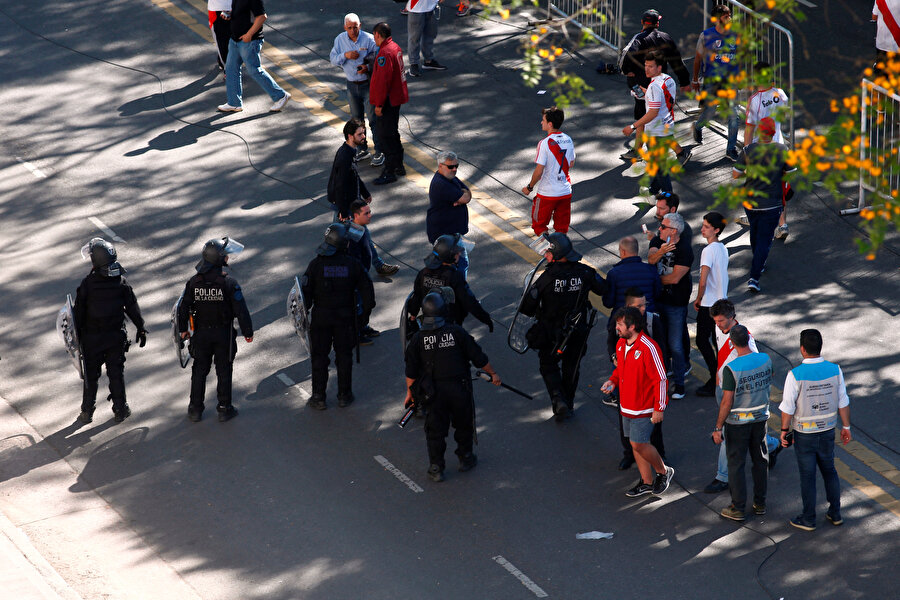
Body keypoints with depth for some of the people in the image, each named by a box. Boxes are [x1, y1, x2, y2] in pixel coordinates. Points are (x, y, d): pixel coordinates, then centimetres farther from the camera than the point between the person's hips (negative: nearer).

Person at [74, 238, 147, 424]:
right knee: (116, 373, 13)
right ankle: (120, 410, 19)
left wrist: (76, 335, 1)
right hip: (116, 336, 2)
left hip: (92, 338, -2)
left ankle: (87, 412, 18)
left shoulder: (87, 284, -14)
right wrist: (141, 329, 11)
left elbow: (79, 312, -9)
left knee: (91, 375, 11)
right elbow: (133, 308, 0)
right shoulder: (121, 282, -7)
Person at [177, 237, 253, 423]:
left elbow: (183, 308, 0)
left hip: (201, 334, 2)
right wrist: (248, 332, -2)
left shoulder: (193, 282, -8)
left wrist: (183, 329, 15)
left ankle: (195, 409, 22)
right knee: (224, 371, 10)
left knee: (199, 371, 15)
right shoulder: (228, 283, -18)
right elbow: (241, 310, -14)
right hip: (224, 334, -2)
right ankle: (224, 409, 16)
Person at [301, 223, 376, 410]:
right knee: (344, 356, 14)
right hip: (346, 317, 1)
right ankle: (344, 395, 22)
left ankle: (319, 398, 14)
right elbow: (367, 290, -2)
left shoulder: (316, 264, -14)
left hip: (321, 317, -1)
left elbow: (306, 292, -10)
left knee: (319, 357, 10)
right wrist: (365, 313, 11)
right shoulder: (353, 264, -10)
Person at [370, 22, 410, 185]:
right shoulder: (395, 47, 8)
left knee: (385, 136, -4)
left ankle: (389, 172, 0)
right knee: (393, 133, 21)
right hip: (397, 98, 10)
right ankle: (398, 166, 30)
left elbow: (383, 80, -25)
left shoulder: (385, 53, -24)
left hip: (387, 100, -10)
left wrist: (379, 104, -20)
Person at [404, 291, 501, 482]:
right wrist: (493, 374, 12)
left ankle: (436, 468, 12)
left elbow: (411, 371, 0)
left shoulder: (418, 339, -6)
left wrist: (410, 393, 13)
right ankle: (465, 458, 32)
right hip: (459, 388, 0)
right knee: (464, 424, 20)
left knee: (435, 430, 10)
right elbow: (478, 357, -3)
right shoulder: (457, 332, -10)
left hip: (434, 392, 0)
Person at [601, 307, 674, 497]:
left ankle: (663, 472, 16)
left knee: (639, 444, -7)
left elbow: (660, 379, -19)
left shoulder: (648, 348, -23)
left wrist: (659, 408, -17)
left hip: (643, 408, -8)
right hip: (626, 406, 8)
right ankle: (647, 482, 24)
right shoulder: (621, 344, 3)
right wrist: (612, 381, 0)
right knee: (635, 444, 12)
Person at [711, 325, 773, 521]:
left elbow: (727, 402, -20)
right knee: (760, 461, 17)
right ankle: (760, 503, 27)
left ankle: (738, 508, 12)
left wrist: (718, 428, -11)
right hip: (761, 417, 5)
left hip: (738, 422, -5)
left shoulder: (731, 368, -23)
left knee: (736, 463, 7)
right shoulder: (765, 359, -8)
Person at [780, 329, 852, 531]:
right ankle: (835, 514, 29)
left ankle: (808, 519, 21)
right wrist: (846, 427, 10)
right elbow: (843, 402, -3)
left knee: (807, 476, 9)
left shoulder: (795, 375, -23)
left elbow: (788, 407, -17)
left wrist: (784, 430, -2)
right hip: (827, 431, 4)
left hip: (804, 434, -4)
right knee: (829, 471, 21)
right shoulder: (834, 370, -10)